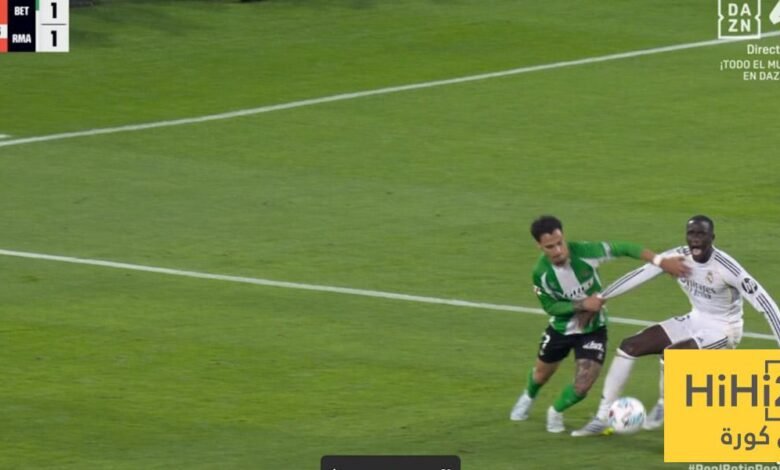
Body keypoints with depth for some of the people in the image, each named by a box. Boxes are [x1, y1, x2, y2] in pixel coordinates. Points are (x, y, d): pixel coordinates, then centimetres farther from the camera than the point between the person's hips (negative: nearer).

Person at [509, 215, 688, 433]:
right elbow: (550, 306, -16)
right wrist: (583, 305, -30)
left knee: (582, 387, -9)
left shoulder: (583, 251, -32)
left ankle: (556, 412, 25)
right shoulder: (541, 273, -27)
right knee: (542, 373, 25)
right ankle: (528, 398, 62)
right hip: (560, 328, 1)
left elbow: (624, 248, -29)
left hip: (593, 329, -1)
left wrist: (660, 261, -37)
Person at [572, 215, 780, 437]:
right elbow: (640, 275, -3)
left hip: (723, 330, -7)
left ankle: (664, 406, 0)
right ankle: (602, 420, 5)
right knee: (629, 346, -2)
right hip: (695, 320, 7)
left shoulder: (726, 267, -28)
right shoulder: (678, 257, -11)